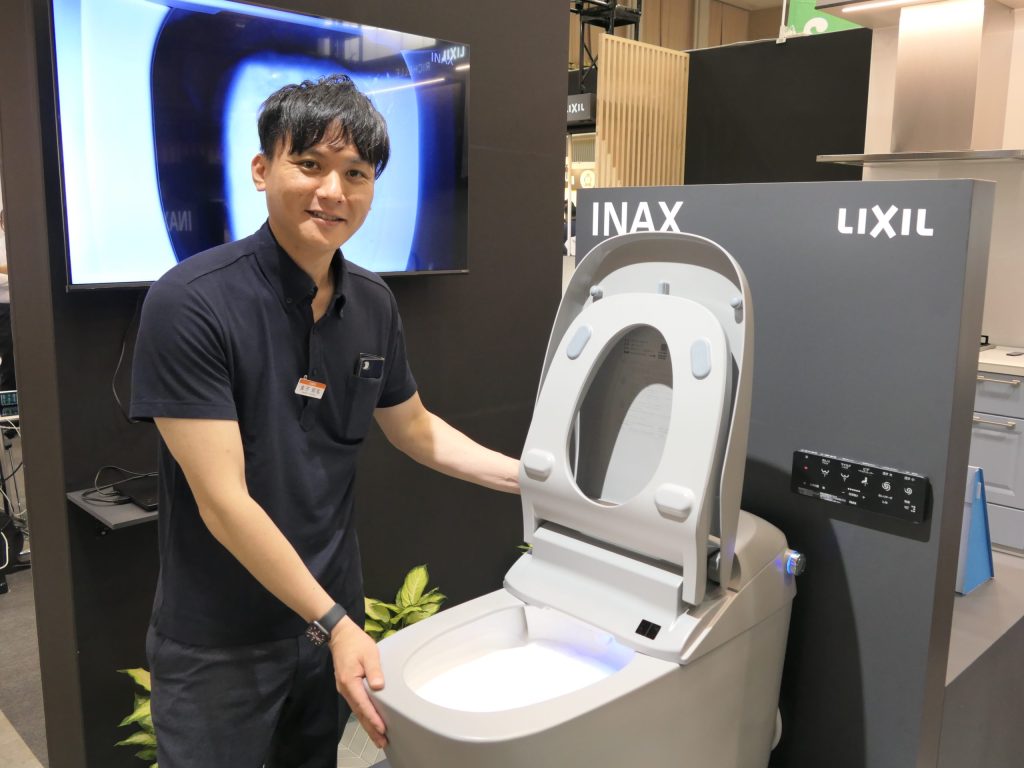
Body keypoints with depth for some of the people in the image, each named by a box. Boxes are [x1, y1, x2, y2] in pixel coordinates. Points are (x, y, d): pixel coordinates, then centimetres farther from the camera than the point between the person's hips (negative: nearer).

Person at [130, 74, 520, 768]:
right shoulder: (191, 303, -21)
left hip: (334, 616, 6)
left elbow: (415, 430, 11)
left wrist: (535, 478, 6)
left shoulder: (373, 304, -2)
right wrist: (332, 624, -22)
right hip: (219, 644, -5)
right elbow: (222, 500, -23)